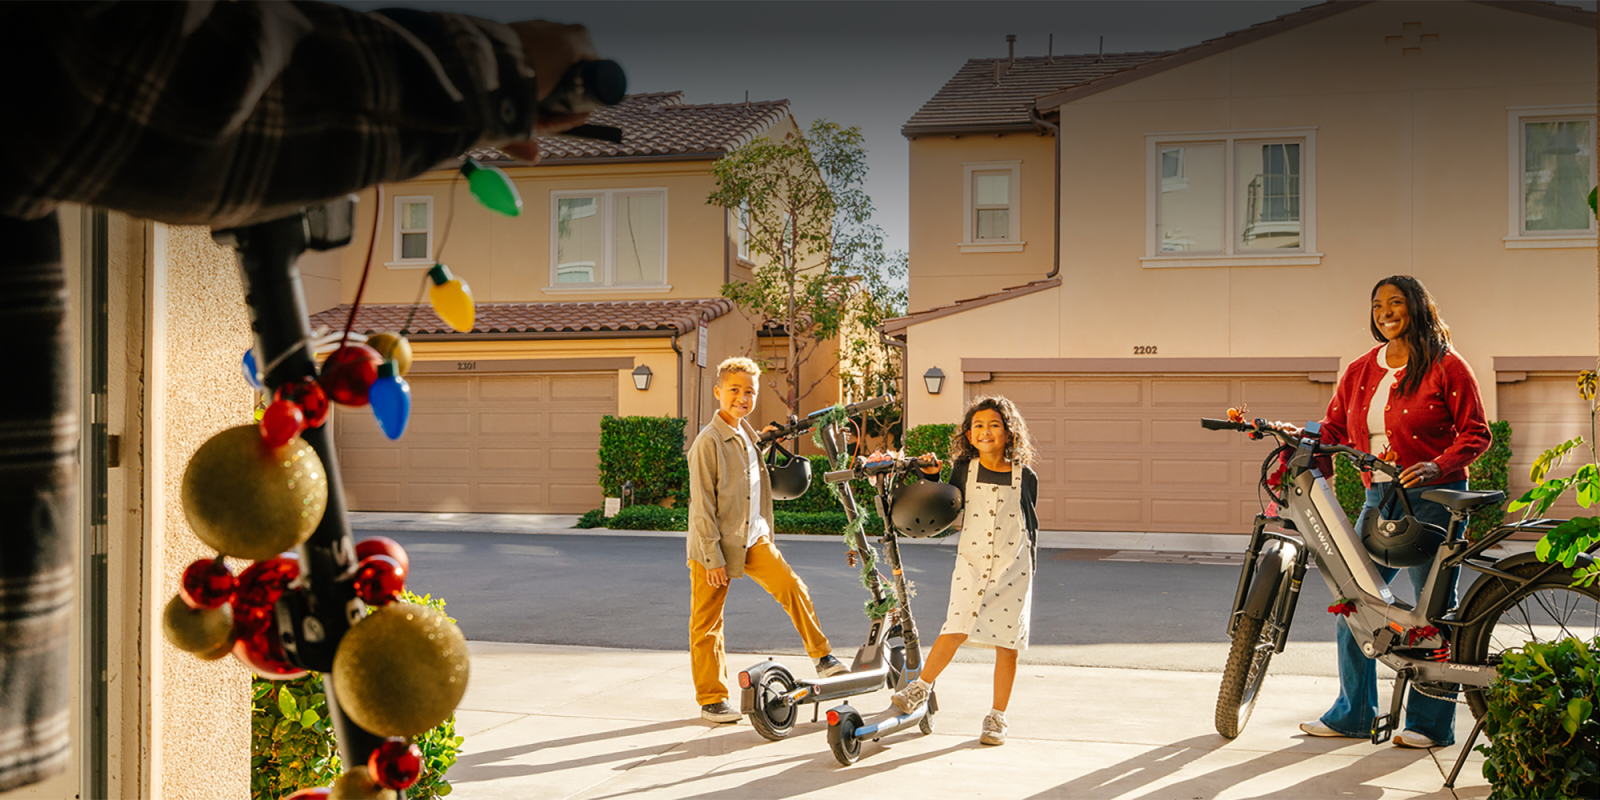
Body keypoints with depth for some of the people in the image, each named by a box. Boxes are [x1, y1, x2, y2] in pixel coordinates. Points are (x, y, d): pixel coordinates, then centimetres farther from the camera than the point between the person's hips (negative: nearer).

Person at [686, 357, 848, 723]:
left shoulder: (747, 434, 8)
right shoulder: (708, 441, -16)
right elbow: (702, 505, -17)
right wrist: (713, 557, -19)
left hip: (752, 539, 7)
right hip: (714, 546, -6)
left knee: (791, 586, -8)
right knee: (707, 624, 2)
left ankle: (822, 657, 6)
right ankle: (711, 700, 12)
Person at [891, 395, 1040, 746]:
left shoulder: (1025, 477, 1)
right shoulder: (963, 470, 3)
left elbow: (1031, 526, 10)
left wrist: (1031, 568, 11)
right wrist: (931, 479, -4)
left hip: (1013, 567, 0)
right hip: (971, 562, 0)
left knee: (1007, 643, 2)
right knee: (957, 629, -16)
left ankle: (997, 718, 13)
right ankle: (921, 686, 2)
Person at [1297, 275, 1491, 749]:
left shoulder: (1447, 366, -2)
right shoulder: (1361, 372, 13)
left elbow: (1476, 433, -4)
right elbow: (1335, 428, 11)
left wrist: (1437, 466, -19)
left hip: (1434, 498, -5)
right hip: (1379, 500, 5)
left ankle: (1430, 723, 8)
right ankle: (1353, 714, 15)